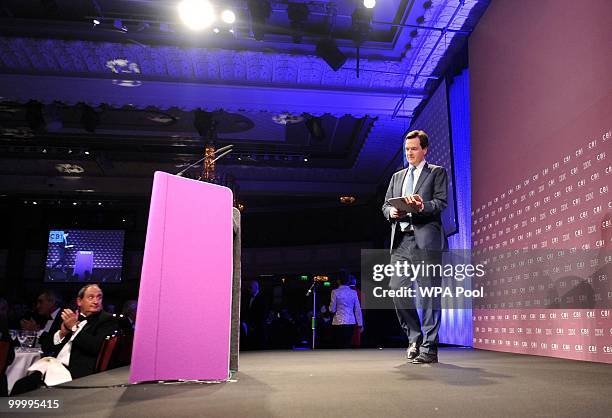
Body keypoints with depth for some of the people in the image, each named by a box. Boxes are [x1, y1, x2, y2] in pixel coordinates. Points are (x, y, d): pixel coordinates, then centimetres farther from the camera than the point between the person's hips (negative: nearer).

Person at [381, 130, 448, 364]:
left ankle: (429, 349, 1)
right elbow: (385, 205, 18)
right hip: (401, 240, 5)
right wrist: (392, 212, -5)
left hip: (426, 240, -5)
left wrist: (421, 206, -23)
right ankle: (414, 336, 18)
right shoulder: (397, 177, 25)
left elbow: (441, 202, -3)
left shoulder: (437, 172, 11)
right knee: (397, 288, -1)